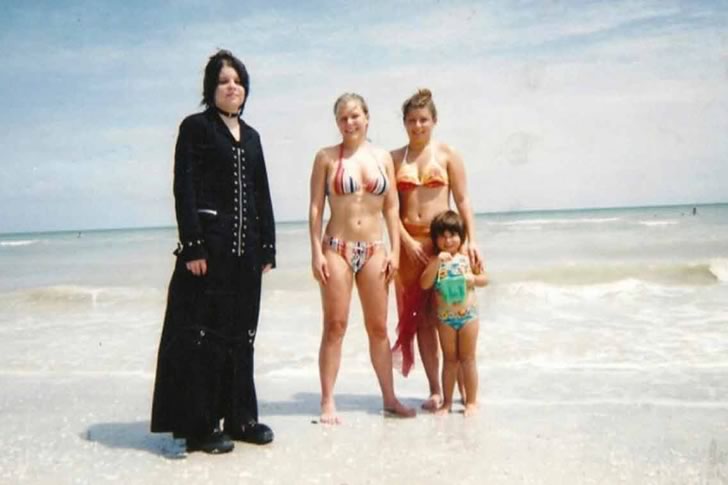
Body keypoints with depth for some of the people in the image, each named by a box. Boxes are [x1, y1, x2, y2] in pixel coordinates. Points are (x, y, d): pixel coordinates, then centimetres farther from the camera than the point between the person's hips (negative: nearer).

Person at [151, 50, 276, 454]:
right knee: (203, 333, -3)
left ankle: (240, 418, 21)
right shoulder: (195, 127, 1)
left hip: (246, 248, 6)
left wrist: (268, 246, 11)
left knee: (241, 333, 11)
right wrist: (192, 246, -17)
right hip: (208, 245, -6)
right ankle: (198, 427, 7)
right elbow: (184, 190, -8)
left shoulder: (250, 136, 18)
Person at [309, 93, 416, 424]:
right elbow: (315, 207, -1)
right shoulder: (326, 157, 2)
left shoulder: (383, 158, 8)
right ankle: (328, 402, 7)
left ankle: (389, 399, 19)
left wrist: (395, 250, 1)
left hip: (374, 250, 2)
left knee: (378, 328, 9)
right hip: (336, 249, -2)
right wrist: (316, 251, -8)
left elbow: (391, 208, 8)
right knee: (335, 326, -1)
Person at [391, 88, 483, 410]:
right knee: (421, 317, 4)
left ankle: (464, 388, 11)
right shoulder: (394, 158, 10)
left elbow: (462, 200, 1)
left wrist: (471, 239, -9)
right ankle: (435, 390, 13)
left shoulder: (447, 154, 6)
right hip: (409, 243, 2)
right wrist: (406, 241, -10)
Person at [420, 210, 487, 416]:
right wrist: (437, 261, -22)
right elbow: (425, 284, -14)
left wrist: (473, 279, -16)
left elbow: (484, 278, 6)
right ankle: (447, 401, 19)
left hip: (468, 315, -1)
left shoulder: (468, 257, 0)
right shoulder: (435, 260, -1)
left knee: (467, 359, 7)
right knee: (449, 360, 10)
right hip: (445, 317, 1)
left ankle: (471, 401, 17)